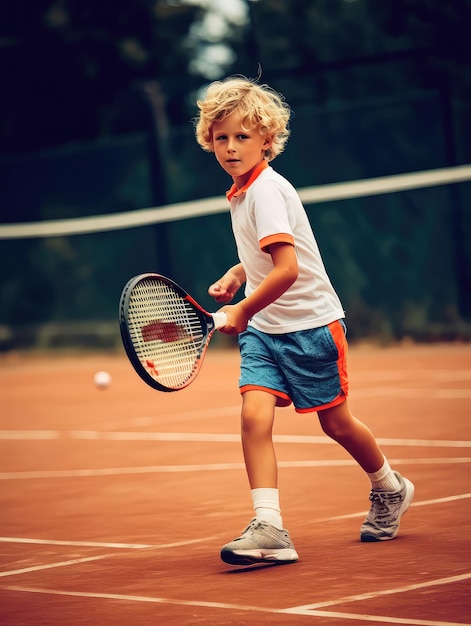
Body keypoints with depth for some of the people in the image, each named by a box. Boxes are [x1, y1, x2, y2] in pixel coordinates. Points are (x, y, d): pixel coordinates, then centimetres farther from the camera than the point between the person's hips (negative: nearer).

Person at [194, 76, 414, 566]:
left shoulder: (266, 190, -20)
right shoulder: (242, 191, 8)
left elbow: (288, 269, -26)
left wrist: (242, 310, -18)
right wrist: (236, 275, 9)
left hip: (309, 323, -7)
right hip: (264, 327, 7)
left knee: (335, 422, 7)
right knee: (254, 414, -13)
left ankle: (390, 490, 34)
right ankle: (269, 528, -18)